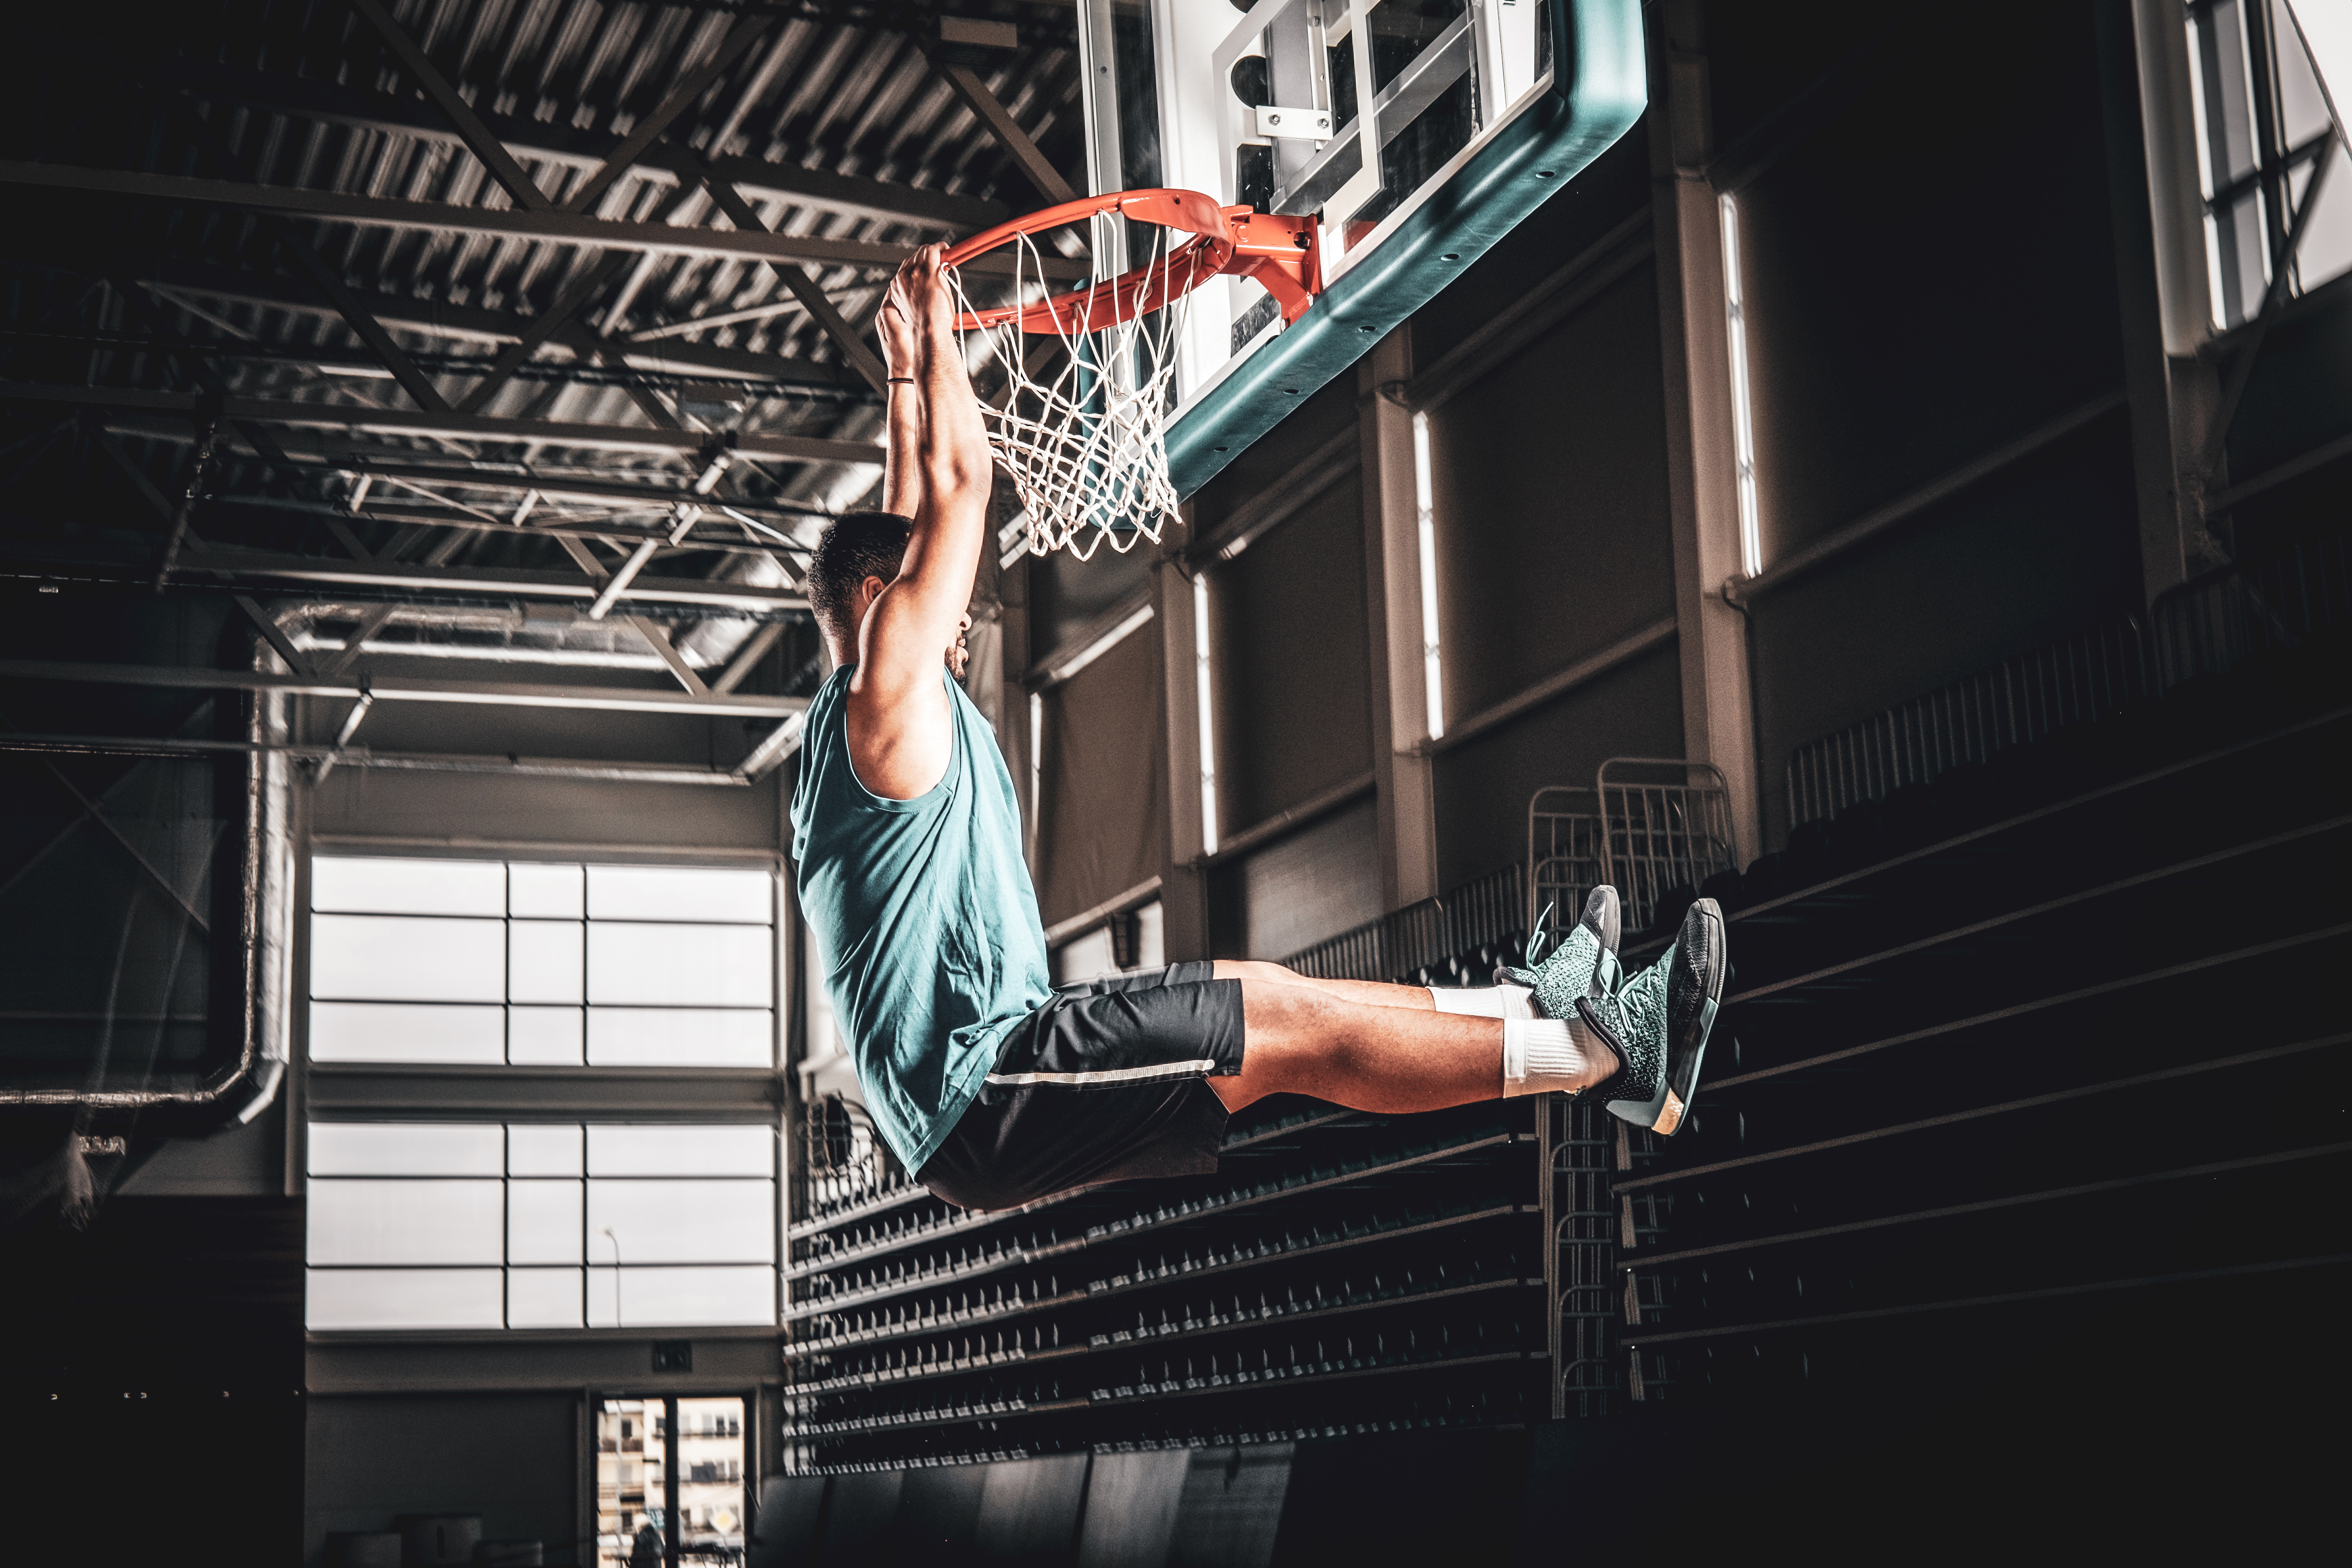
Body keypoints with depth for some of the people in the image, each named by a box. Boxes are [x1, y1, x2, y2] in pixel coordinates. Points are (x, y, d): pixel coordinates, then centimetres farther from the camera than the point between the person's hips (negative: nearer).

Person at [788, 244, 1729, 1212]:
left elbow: (912, 526, 28)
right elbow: (960, 488, -11)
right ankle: (1610, 1051, -9)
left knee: (1267, 994, 14)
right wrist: (933, 339, 0)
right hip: (982, 1086, -11)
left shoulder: (841, 725, 19)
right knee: (1293, 1030, -11)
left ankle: (1534, 1011, 20)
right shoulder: (887, 686, -9)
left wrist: (907, 378, 33)